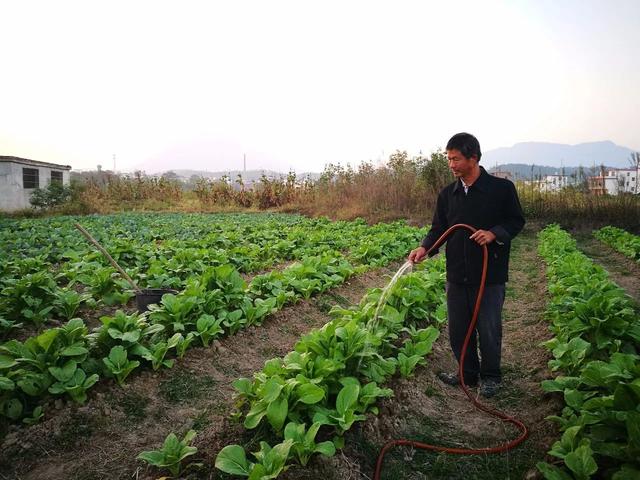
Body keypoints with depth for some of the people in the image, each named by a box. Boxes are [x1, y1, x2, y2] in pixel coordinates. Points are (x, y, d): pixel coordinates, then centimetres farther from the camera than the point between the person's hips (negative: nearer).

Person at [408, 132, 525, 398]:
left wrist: (494, 233, -19)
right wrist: (425, 247, -10)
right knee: (458, 327, 13)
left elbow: (517, 221, 0)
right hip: (457, 274, 5)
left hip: (490, 273, -4)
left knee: (489, 328, 6)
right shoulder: (447, 194, 6)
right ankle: (468, 373, 32)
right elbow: (438, 229, 8)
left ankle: (490, 377, 28)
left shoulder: (502, 188, -6)